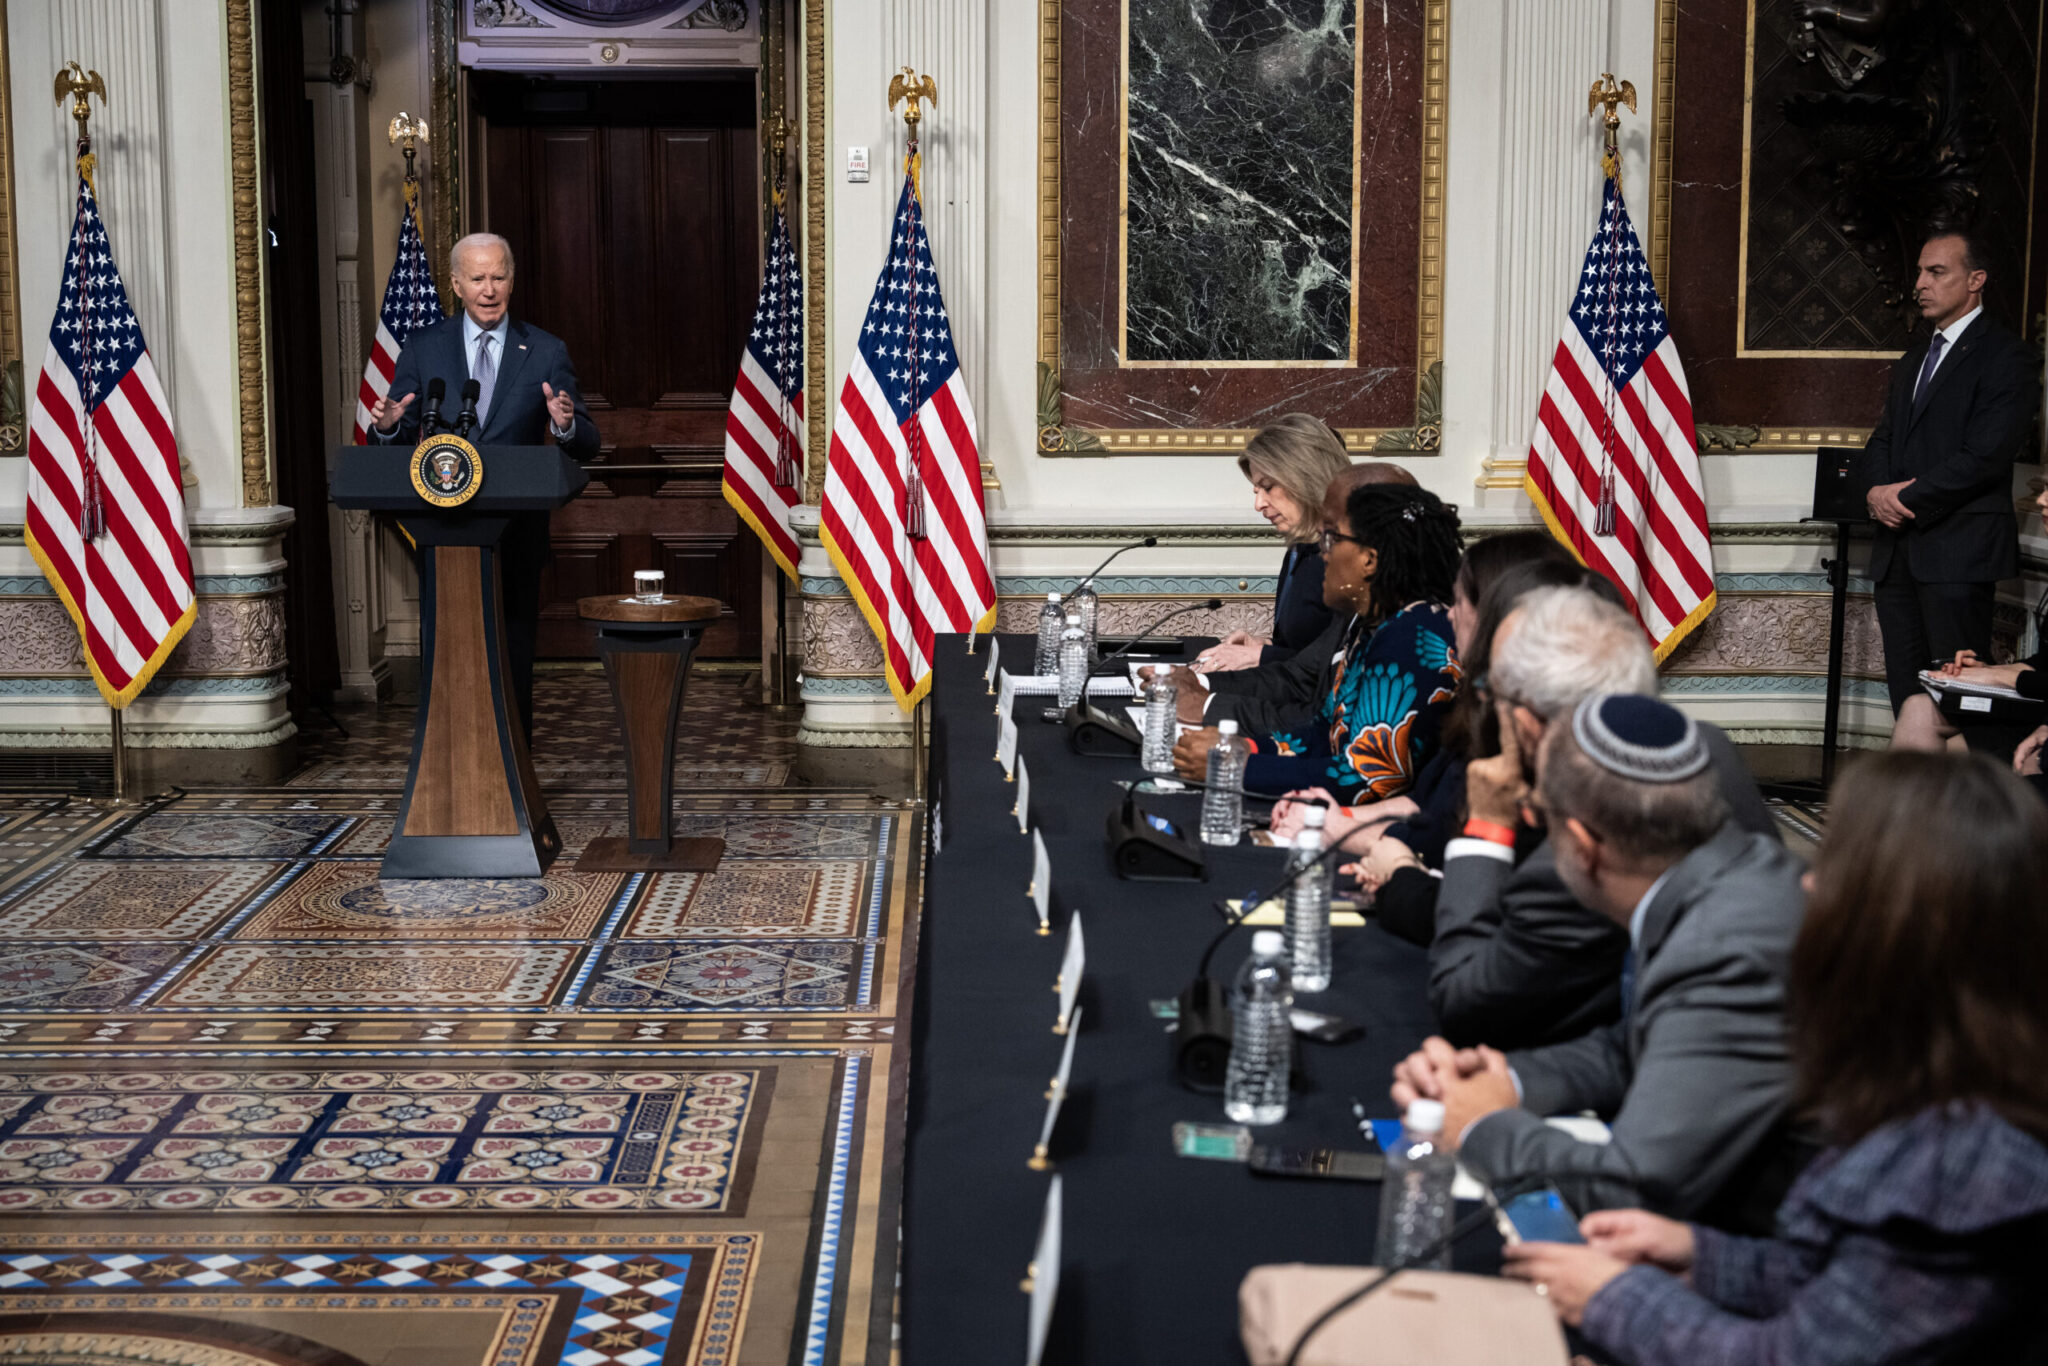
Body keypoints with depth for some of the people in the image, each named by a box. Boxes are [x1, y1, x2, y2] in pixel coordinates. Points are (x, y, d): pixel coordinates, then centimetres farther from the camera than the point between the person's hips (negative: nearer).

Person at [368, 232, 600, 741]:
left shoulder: (546, 352, 3)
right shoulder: (423, 347, 5)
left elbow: (586, 446, 0)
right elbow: (398, 440, 5)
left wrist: (566, 425, -23)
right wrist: (387, 425, -18)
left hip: (517, 533, -1)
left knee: (514, 658, 5)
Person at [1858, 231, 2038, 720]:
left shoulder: (2003, 356, -4)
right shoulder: (1913, 361, 23)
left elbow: (1986, 455, -14)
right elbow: (1882, 440, 19)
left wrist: (1907, 500, -11)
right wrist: (1878, 490, -3)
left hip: (1959, 550, -7)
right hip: (1897, 549, 8)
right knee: (1905, 689, 6)